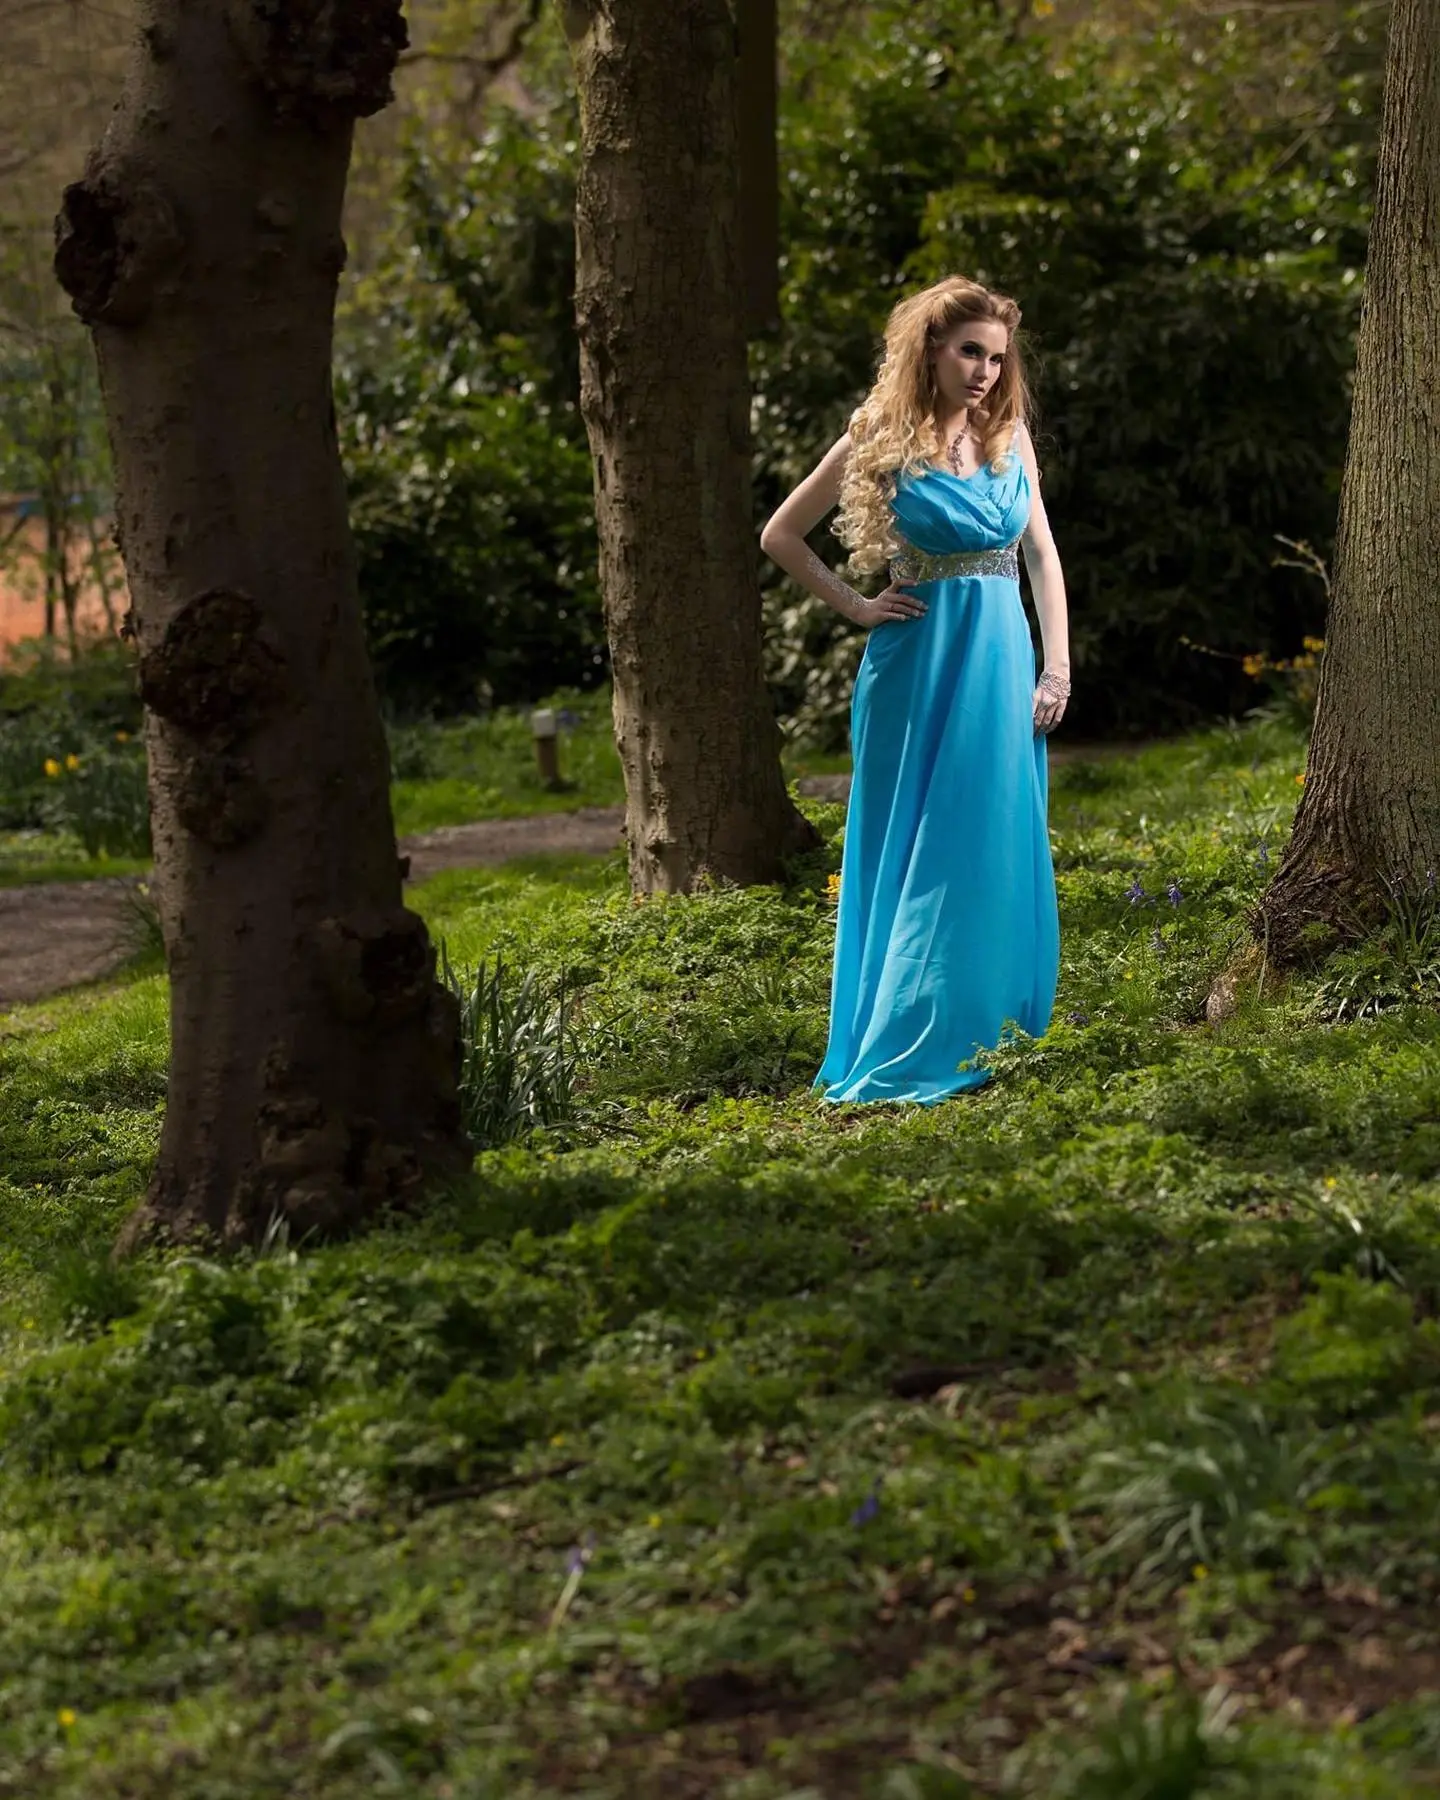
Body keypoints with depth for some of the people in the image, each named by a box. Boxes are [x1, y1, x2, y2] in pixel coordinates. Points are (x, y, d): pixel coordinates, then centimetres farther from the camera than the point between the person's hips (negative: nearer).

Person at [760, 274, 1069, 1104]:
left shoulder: (1009, 435, 9)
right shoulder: (884, 440, -3)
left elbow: (1043, 551, 11)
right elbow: (781, 536, 5)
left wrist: (1058, 666, 3)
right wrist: (856, 607, -2)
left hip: (1003, 660, 4)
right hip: (922, 661, -4)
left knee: (1000, 853, 4)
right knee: (918, 855, 0)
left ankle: (990, 1046, 12)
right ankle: (904, 1056, 6)